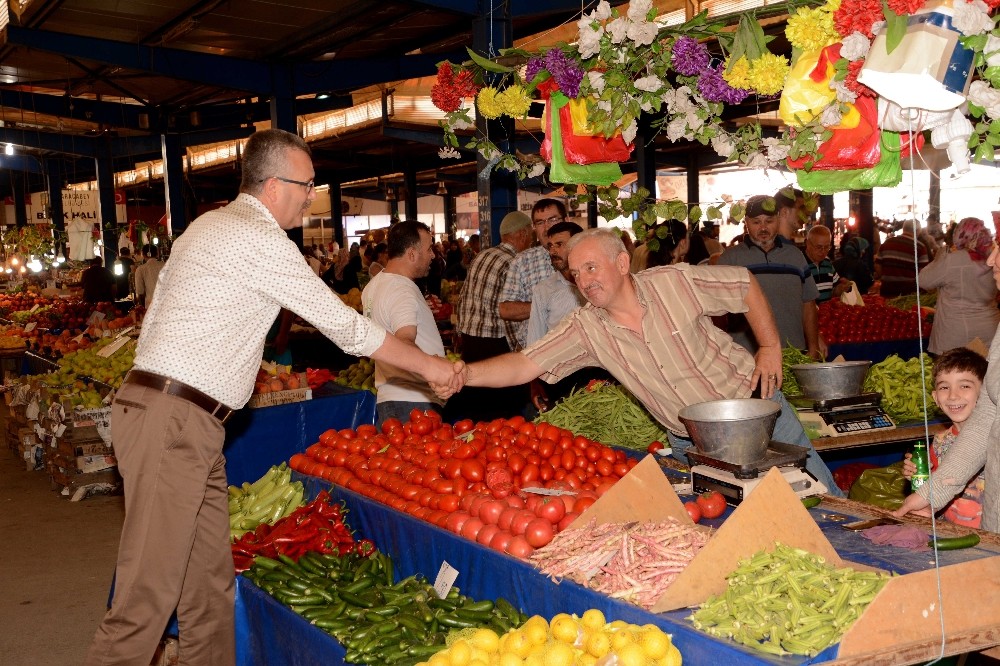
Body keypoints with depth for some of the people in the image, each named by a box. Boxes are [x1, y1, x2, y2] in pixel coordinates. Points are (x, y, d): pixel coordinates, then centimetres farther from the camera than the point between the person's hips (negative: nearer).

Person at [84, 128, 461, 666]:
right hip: (174, 423, -10)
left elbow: (154, 319, 20)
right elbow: (346, 327, -8)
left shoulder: (208, 226, 19)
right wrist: (428, 365, 3)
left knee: (210, 582, 11)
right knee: (149, 596, -8)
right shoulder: (262, 240, -11)